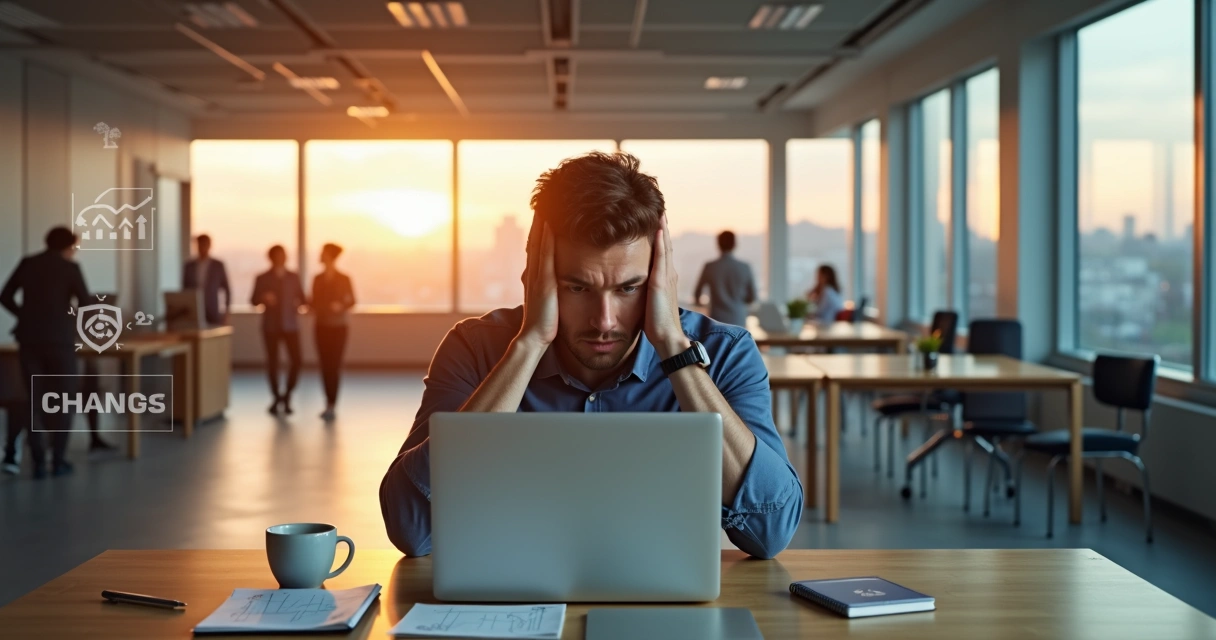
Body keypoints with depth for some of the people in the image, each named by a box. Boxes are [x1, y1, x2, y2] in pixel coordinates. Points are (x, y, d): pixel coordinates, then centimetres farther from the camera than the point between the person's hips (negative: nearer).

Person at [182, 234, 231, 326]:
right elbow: (184, 289, 13)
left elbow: (227, 289, 5)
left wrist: (226, 313, 1)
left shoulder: (218, 265, 3)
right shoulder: (189, 266, 9)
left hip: (213, 314, -2)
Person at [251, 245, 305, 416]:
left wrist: (298, 303, -8)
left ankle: (287, 395, 9)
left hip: (290, 325, 1)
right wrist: (263, 298, -19)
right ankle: (276, 397, 16)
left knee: (295, 360, -10)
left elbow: (301, 297, 15)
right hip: (271, 325, -1)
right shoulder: (262, 278, 2)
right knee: (272, 361, 1)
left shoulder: (293, 278, 8)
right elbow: (253, 301, 2)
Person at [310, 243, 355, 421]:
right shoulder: (318, 279, 7)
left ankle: (331, 406, -10)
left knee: (334, 366, -9)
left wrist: (341, 306, -18)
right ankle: (329, 404, 9)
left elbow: (352, 301, 1)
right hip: (322, 326, 4)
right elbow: (314, 300, 13)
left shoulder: (343, 279, -3)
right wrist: (312, 308, -9)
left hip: (338, 327, -4)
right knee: (325, 366, 1)